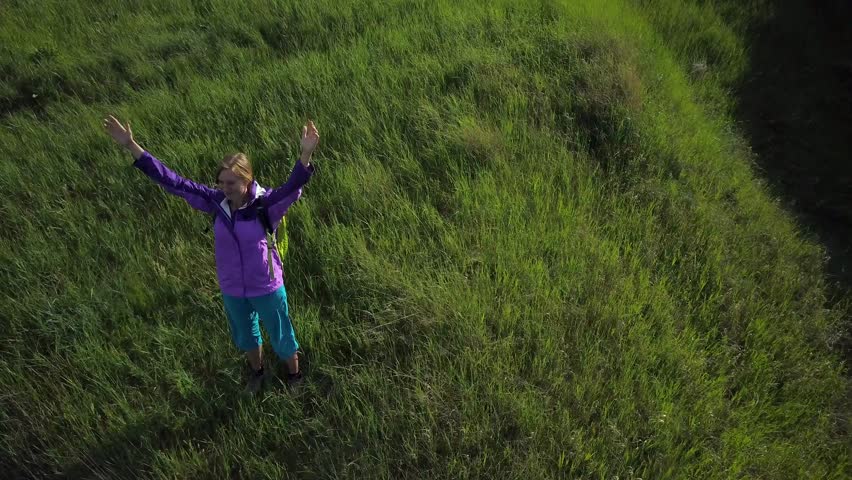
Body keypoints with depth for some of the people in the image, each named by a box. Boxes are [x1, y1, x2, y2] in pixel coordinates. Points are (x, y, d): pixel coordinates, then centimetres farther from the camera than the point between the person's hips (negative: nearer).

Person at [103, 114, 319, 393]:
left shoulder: (266, 204, -25)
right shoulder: (215, 202, -15)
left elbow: (293, 187, -45)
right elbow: (172, 182, -15)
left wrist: (306, 154, -64)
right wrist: (131, 147, -19)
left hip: (266, 288, -4)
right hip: (231, 289, 4)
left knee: (280, 336, 19)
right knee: (244, 336, 28)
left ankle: (294, 374, 49)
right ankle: (257, 371, 59)